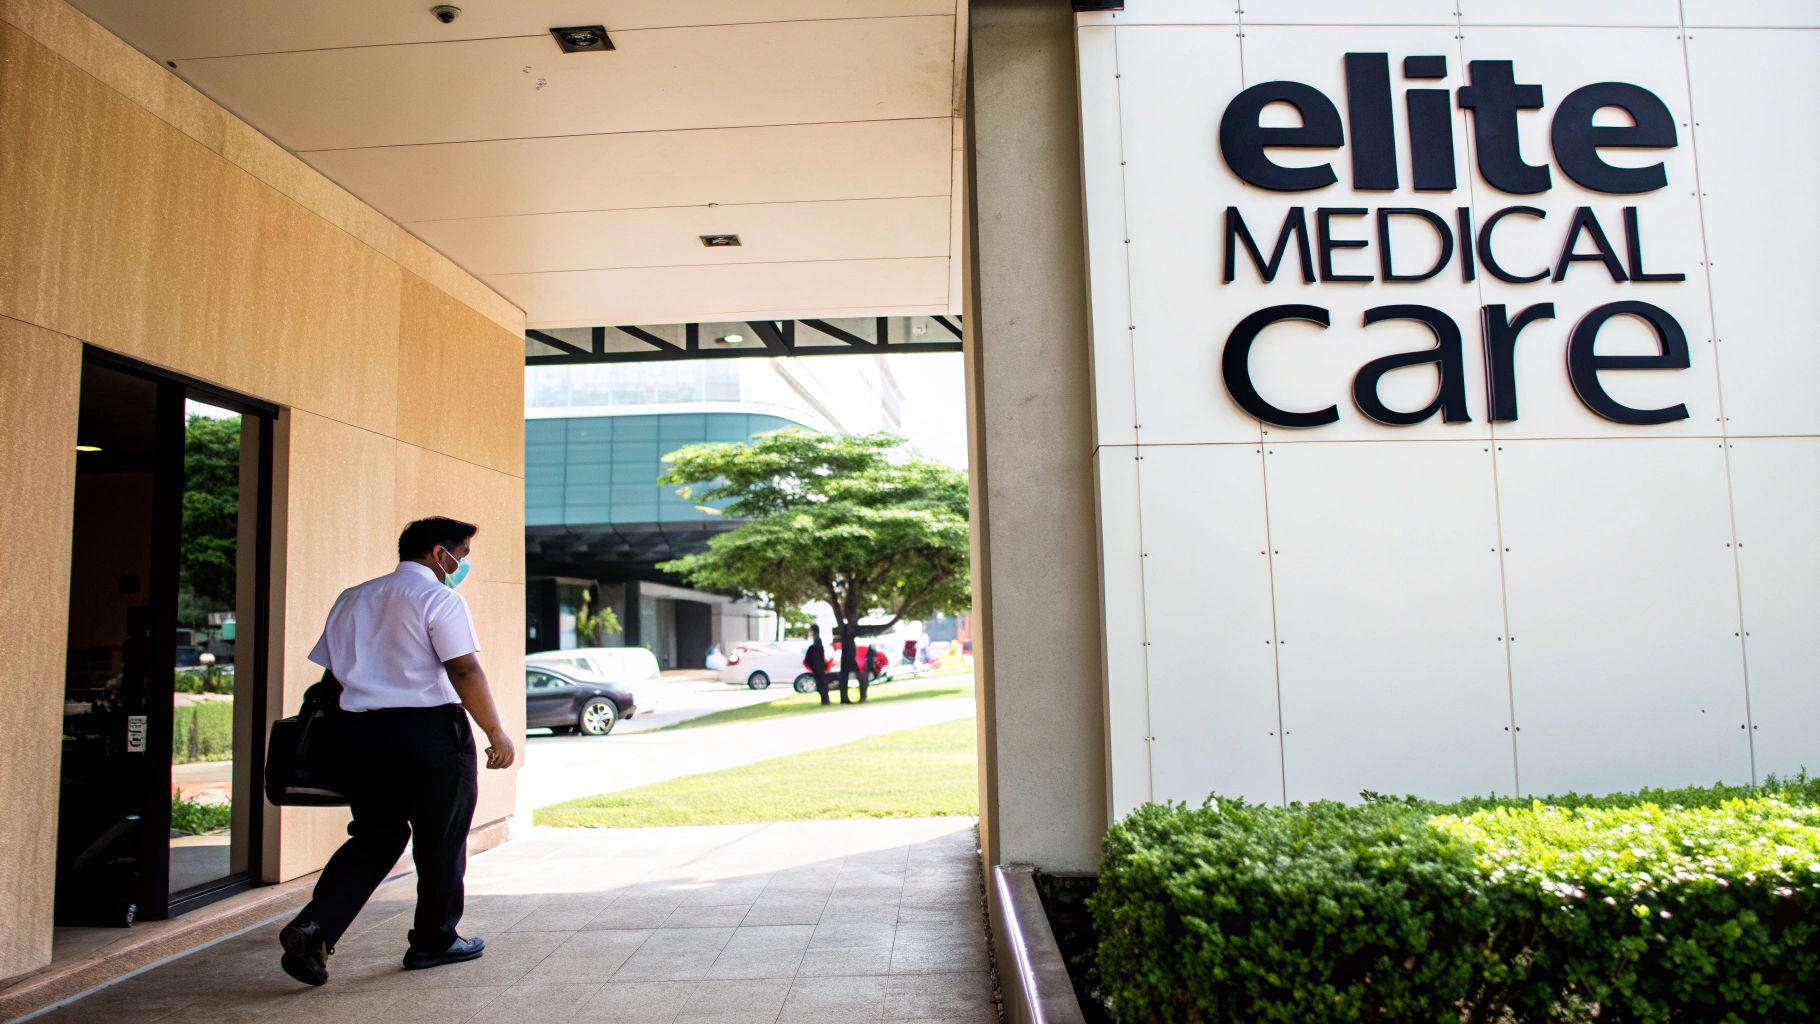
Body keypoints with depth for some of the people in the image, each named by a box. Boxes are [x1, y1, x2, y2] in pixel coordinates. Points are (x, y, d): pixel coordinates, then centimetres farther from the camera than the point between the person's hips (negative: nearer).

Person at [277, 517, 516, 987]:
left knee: (374, 837, 14)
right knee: (440, 841, 8)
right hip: (429, 728, -6)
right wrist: (496, 732, -10)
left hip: (359, 729, 7)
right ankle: (434, 942, 19)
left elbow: (329, 672, 16)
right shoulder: (439, 598, -8)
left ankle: (314, 926, -3)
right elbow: (464, 671, -15)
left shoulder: (352, 599, 15)